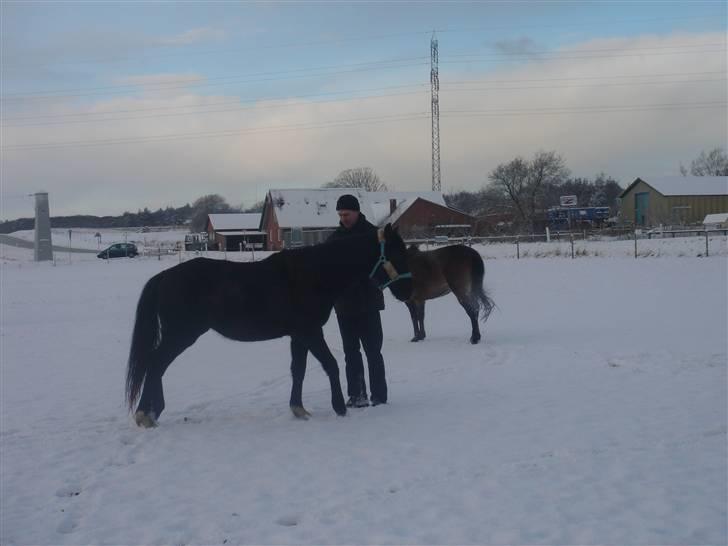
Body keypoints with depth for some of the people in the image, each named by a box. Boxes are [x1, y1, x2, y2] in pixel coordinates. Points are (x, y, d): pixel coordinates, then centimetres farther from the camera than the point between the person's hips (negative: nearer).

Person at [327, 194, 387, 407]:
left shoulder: (372, 234, -4)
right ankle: (356, 394, 15)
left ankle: (379, 395, 3)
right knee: (351, 352, 9)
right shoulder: (335, 237, 9)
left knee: (373, 351, -2)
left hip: (367, 303, -5)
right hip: (344, 304, 5)